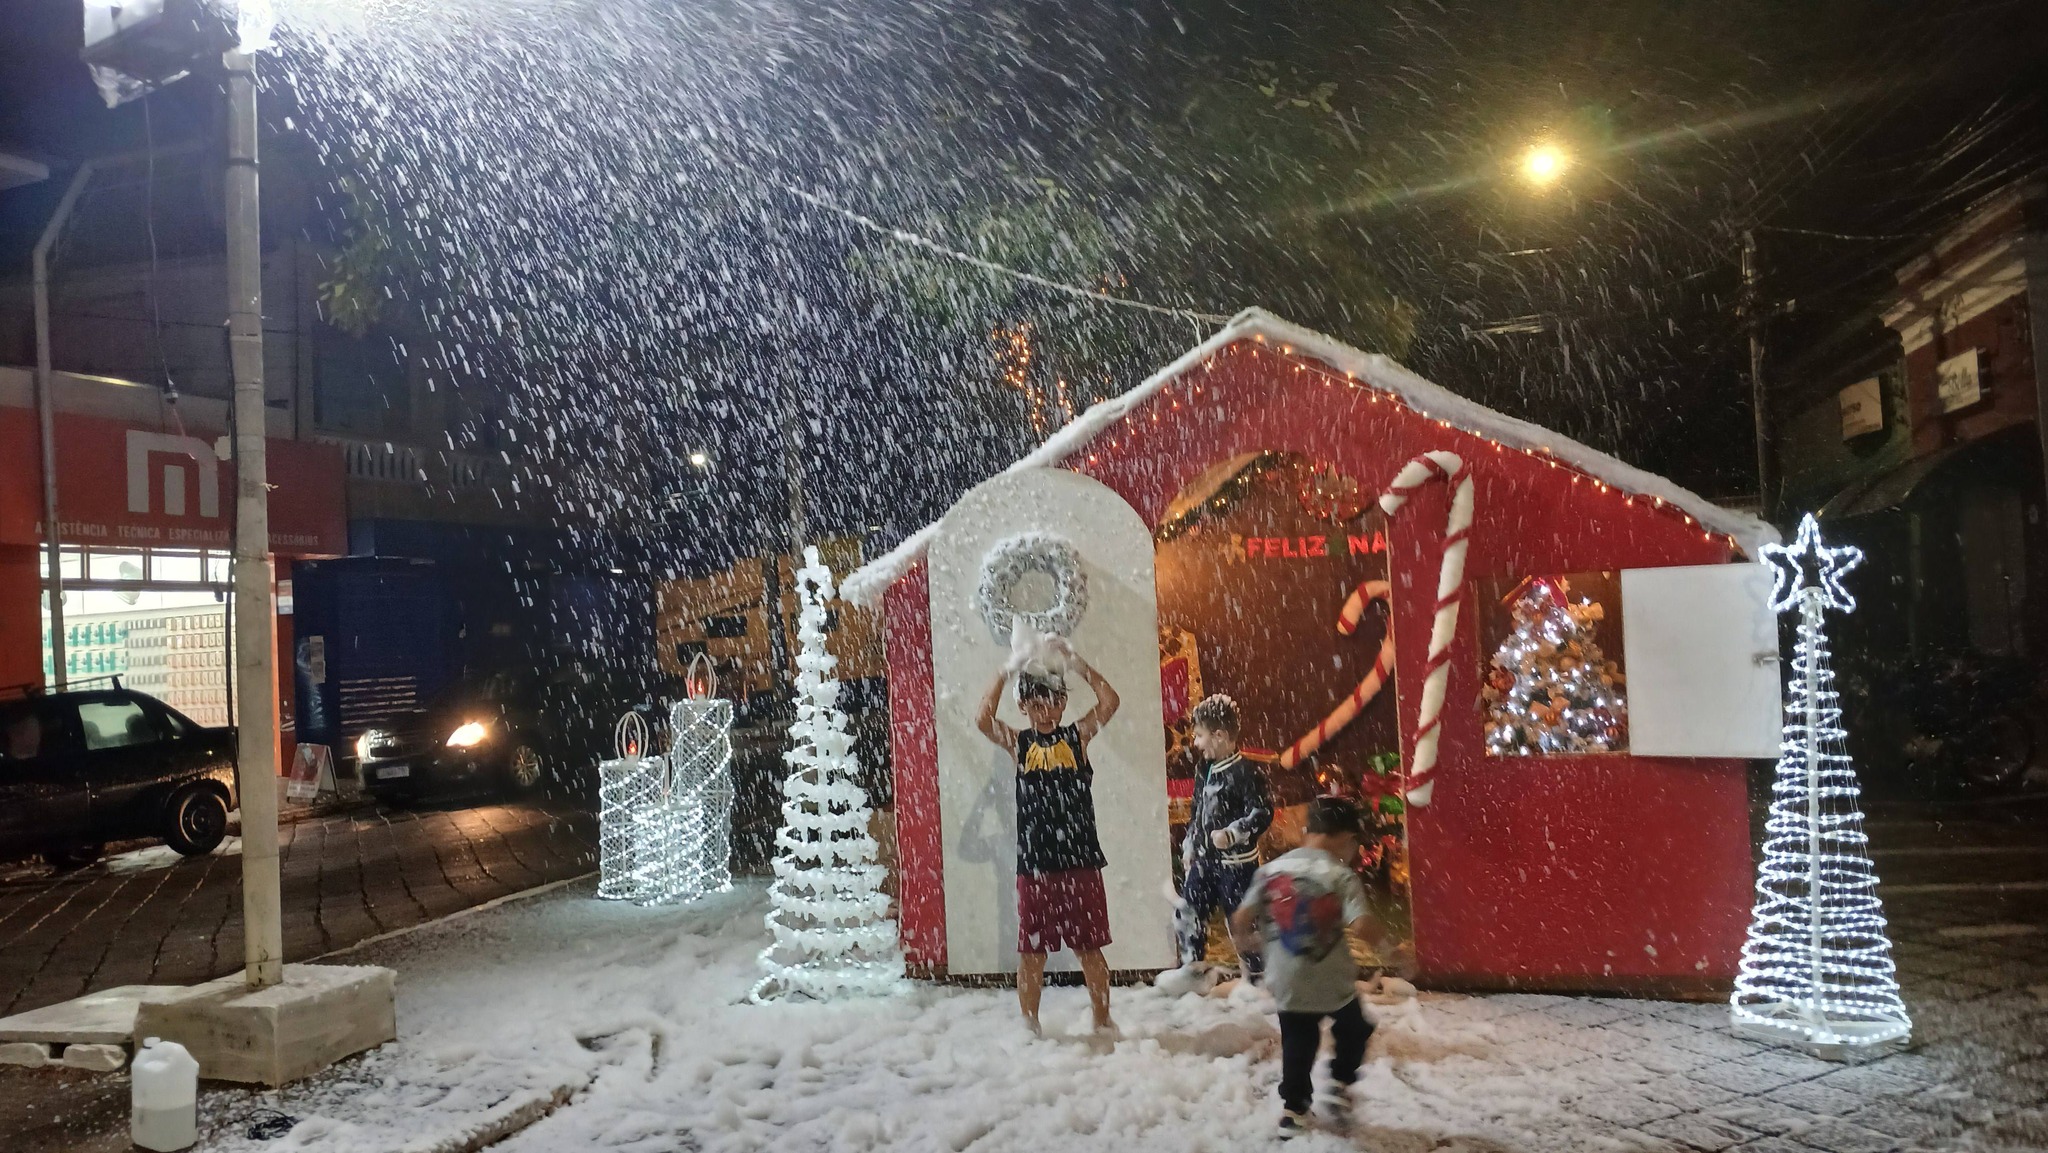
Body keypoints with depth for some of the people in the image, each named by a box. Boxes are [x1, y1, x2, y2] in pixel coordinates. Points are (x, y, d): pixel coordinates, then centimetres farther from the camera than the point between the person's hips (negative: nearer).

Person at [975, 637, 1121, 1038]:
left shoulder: (1077, 736, 5)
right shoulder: (1019, 743, 6)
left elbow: (1110, 702, -9)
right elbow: (983, 721, -11)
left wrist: (1072, 660, -11)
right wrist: (1006, 672, -11)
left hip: (1080, 859, 0)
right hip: (1034, 862, 0)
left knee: (1089, 946, 9)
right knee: (1031, 949, 7)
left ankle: (1103, 1020, 23)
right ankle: (1029, 1025, 19)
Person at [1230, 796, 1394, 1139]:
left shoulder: (1271, 869, -2)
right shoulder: (1341, 876, -15)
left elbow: (1240, 919, -2)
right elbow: (1361, 925, -26)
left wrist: (1245, 941, 19)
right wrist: (1381, 935, -4)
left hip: (1287, 983, 3)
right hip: (1333, 983, -3)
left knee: (1297, 1046, 20)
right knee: (1353, 1030, 25)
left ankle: (1292, 1110, 22)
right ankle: (1339, 1087, 17)